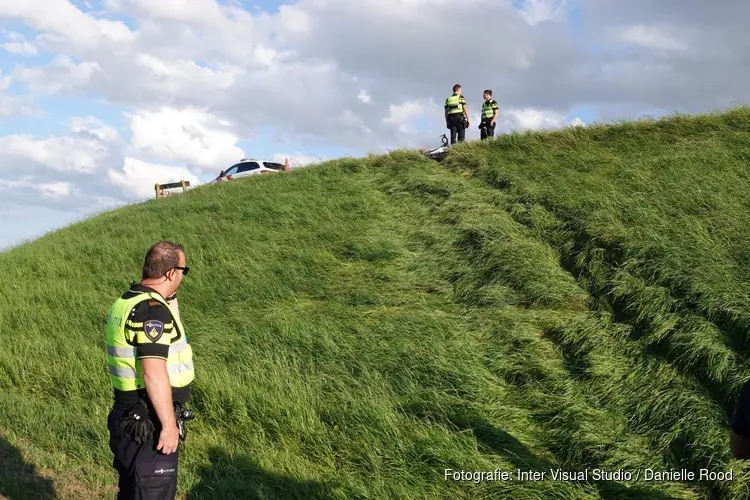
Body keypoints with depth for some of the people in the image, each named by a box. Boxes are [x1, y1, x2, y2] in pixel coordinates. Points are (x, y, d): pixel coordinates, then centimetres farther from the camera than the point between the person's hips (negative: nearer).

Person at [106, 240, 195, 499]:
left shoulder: (124, 303, 9)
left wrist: (170, 300, 13)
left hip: (131, 417, 9)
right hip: (150, 425, -9)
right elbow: (154, 372, -27)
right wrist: (169, 425, -23)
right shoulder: (153, 310, -22)